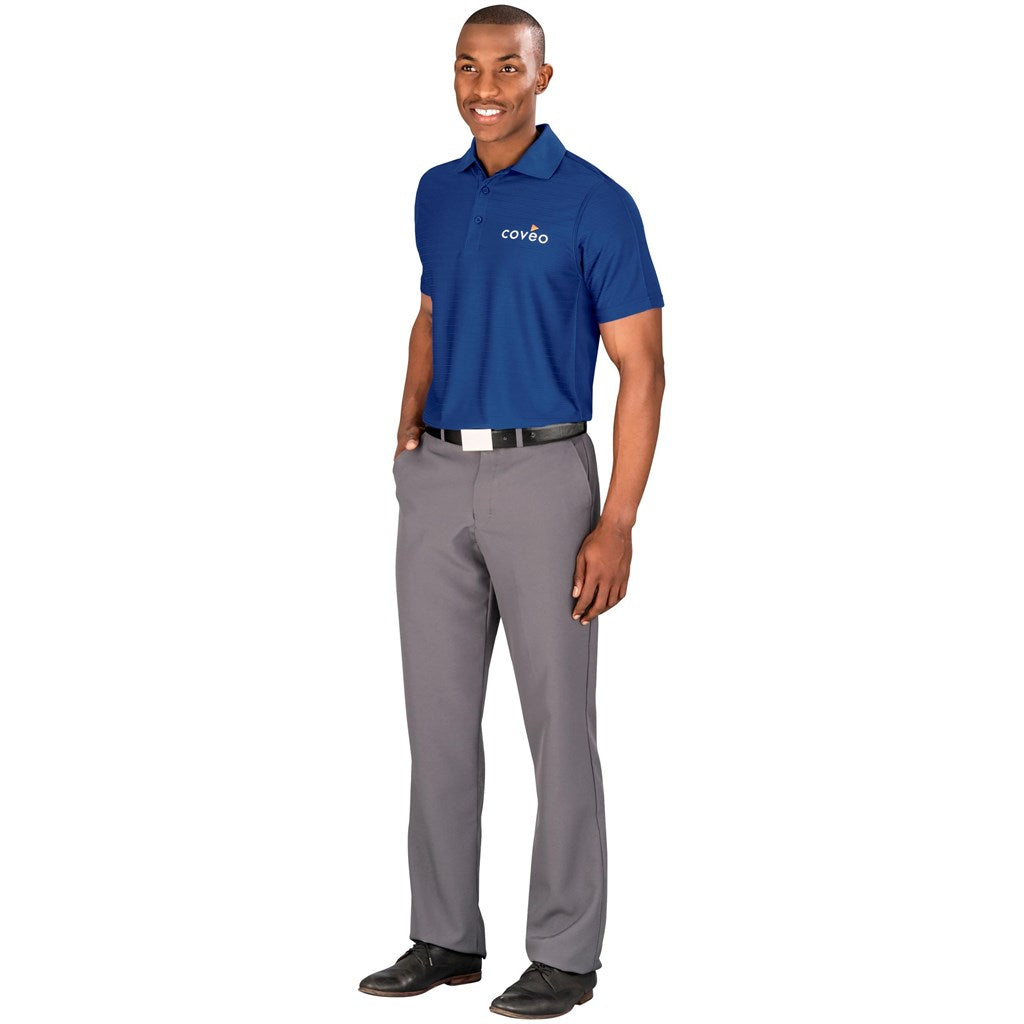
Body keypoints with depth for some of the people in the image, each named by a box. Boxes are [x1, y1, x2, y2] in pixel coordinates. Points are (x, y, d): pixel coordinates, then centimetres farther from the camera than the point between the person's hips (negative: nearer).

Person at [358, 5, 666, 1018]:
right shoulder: (436, 194, 10)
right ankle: (446, 936, 21)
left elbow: (642, 371, -10)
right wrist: (410, 422, 10)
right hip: (437, 480, 6)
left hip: (544, 477, -6)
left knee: (558, 722, 1)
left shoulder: (594, 204, -9)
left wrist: (618, 523, -17)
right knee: (438, 717, 9)